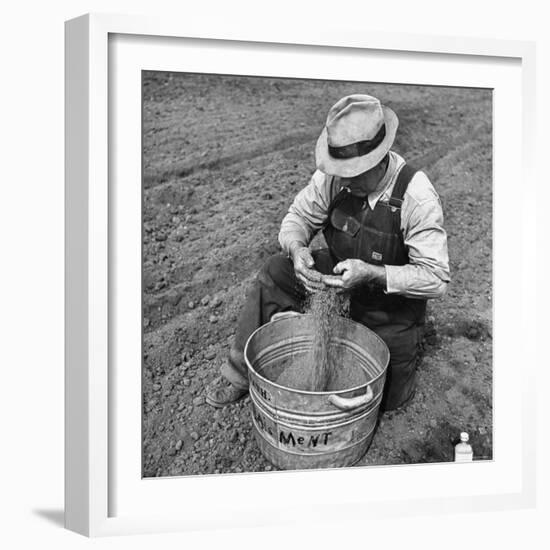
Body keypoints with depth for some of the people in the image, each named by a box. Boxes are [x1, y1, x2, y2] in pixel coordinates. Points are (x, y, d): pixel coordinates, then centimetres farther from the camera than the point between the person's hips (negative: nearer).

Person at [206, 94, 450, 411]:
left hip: (394, 295, -3)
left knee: (384, 399, 5)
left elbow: (437, 278, -29)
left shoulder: (417, 197, -31)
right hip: (341, 271, 4)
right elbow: (299, 216, -5)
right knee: (275, 273, -19)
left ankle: (407, 339, 36)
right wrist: (297, 249, -29)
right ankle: (243, 372, -4)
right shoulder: (334, 176, -18)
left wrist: (372, 274, -43)